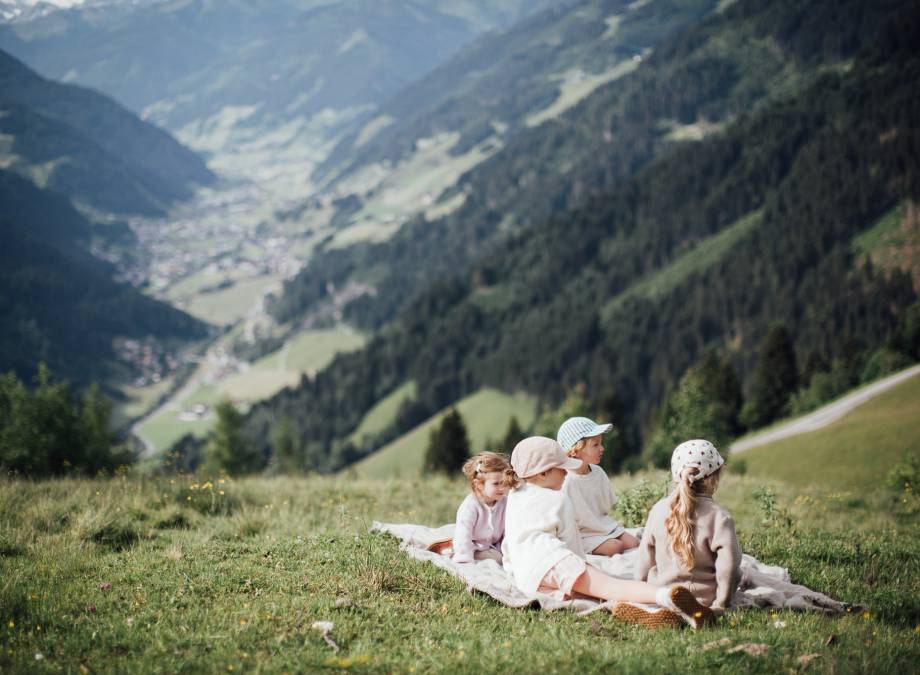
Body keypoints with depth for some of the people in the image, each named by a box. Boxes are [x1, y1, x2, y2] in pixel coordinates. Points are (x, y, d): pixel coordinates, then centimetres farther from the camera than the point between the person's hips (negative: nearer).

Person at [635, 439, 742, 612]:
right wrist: (721, 604, -1)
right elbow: (728, 567, -15)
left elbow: (644, 560, 4)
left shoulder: (658, 510, -2)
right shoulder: (719, 517, -14)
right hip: (704, 600, -5)